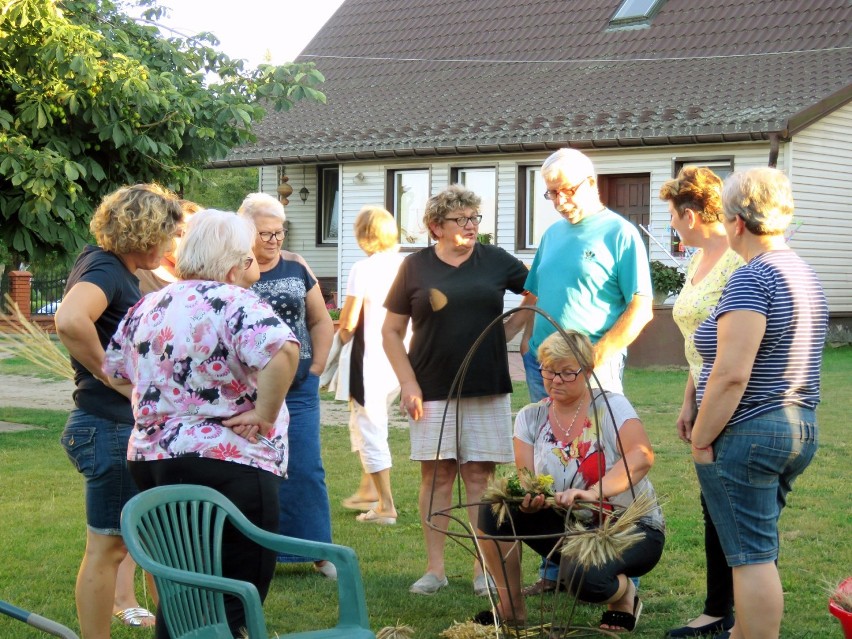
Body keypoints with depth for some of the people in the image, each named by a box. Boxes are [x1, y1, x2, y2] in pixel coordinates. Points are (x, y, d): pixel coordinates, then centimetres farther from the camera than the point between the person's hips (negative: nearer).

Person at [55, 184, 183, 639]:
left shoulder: (119, 271, 11)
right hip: (109, 428, -10)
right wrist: (110, 374, -26)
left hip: (124, 426, 10)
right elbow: (70, 320, -39)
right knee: (106, 548, -1)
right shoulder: (104, 270, -18)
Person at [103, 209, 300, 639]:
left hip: (149, 457, 8)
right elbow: (282, 351, -30)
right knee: (234, 600, 1)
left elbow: (114, 370, 23)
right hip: (227, 464, -8)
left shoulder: (148, 305, 12)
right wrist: (264, 415, -20)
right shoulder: (234, 301, -12)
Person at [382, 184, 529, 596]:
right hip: (433, 389, -1)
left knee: (480, 476, 2)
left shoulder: (495, 261, 6)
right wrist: (408, 383, -4)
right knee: (436, 475, 1)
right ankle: (434, 568, 8)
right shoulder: (416, 267, 3)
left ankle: (484, 568, 7)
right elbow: (391, 331, 5)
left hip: (487, 389, 1)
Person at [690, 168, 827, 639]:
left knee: (752, 557, -3)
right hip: (802, 428, 10)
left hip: (747, 435, -9)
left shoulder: (751, 279, -17)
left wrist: (701, 439, -15)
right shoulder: (804, 274, 13)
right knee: (755, 548, 20)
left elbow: (732, 373, -24)